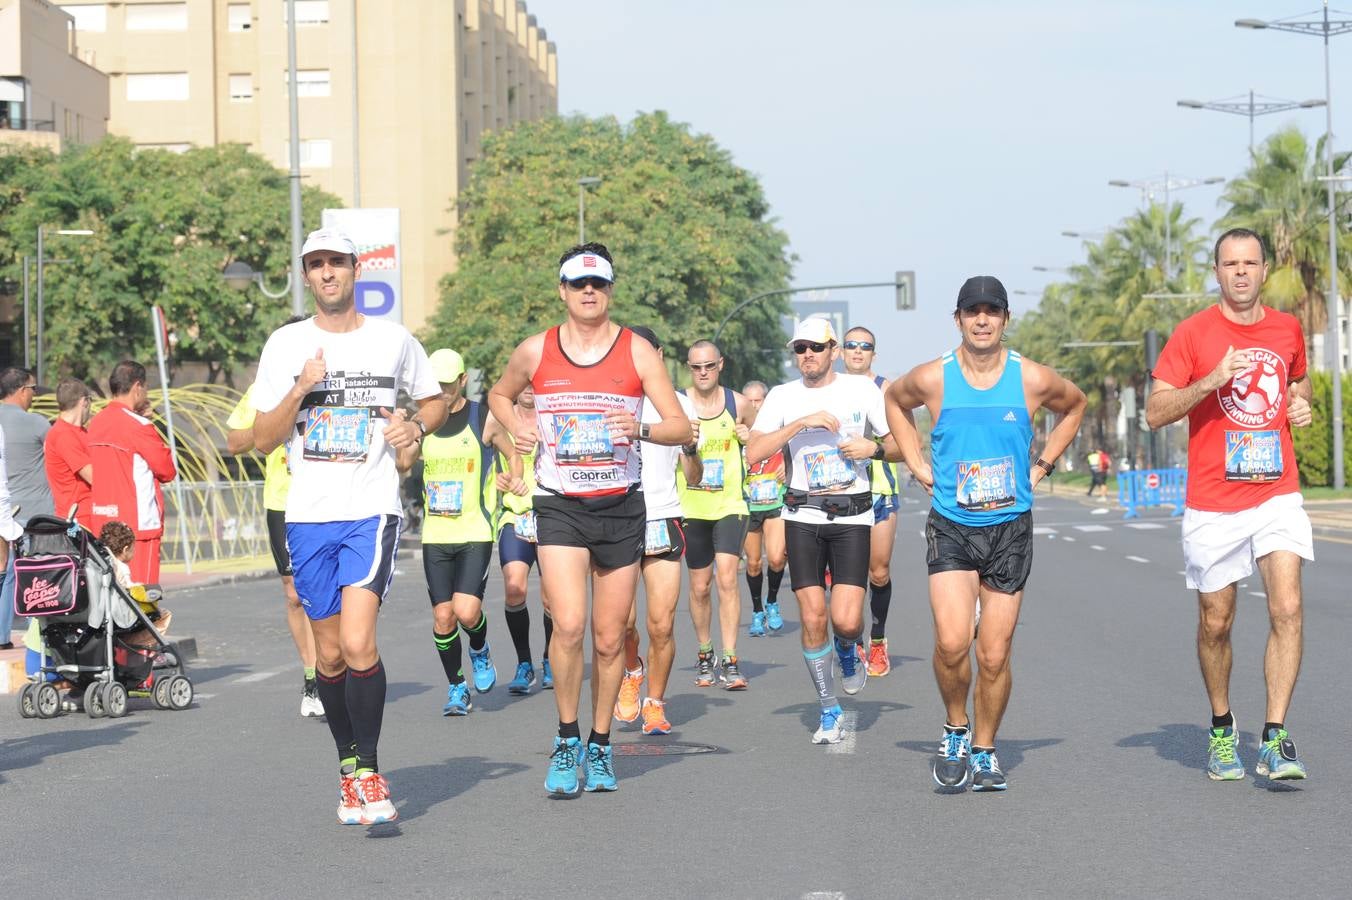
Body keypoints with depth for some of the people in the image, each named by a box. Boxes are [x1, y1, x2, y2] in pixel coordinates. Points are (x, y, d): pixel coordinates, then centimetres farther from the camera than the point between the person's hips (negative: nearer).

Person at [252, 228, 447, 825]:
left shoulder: (393, 340, 5)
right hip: (308, 514, 2)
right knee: (329, 653, 8)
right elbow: (263, 440, 2)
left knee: (358, 643, -18)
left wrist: (417, 425, 0)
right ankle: (348, 765, 27)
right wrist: (300, 390, -13)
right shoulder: (285, 344, 6)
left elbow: (435, 401, 22)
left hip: (372, 511, -2)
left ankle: (369, 771, -5)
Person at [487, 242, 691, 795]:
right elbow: (499, 395, 23)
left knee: (609, 639, 6)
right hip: (559, 506, -1)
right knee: (568, 625, -17)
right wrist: (517, 428, 2)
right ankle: (566, 740, 1)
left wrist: (640, 430, -24)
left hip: (620, 506, 1)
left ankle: (600, 745, 24)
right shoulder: (535, 351, 2)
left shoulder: (637, 351, -1)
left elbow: (682, 428, -3)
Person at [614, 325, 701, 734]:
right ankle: (631, 670, 20)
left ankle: (655, 703, 14)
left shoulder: (678, 404, 8)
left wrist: (692, 448, -11)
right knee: (622, 618, -12)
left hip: (664, 521, 1)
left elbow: (693, 477, 9)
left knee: (662, 625, -5)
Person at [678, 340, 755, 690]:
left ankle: (729, 661, -11)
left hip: (730, 504, 0)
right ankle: (704, 654, 27)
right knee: (699, 586, 7)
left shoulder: (738, 403, 1)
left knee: (727, 577, -14)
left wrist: (749, 439, -6)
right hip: (691, 507, 0)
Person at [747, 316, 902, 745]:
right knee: (813, 618, -3)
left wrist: (874, 448, -13)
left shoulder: (861, 389, 3)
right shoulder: (783, 396, 4)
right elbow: (753, 453, -9)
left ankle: (848, 652, 25)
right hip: (802, 516, 1)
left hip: (851, 516, -1)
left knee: (845, 620, -13)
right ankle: (830, 712, 13)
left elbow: (901, 444, 8)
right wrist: (803, 422, -16)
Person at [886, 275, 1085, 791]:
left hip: (1010, 530, 1)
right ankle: (955, 730, 8)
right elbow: (894, 400, 19)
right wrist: (917, 464, 10)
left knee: (994, 656, 1)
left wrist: (1042, 466, 12)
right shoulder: (932, 379, -4)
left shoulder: (1033, 380, -3)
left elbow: (1075, 405, 19)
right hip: (951, 527, -1)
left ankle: (984, 750, 20)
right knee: (951, 642, -18)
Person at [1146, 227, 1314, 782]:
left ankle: (1275, 738, -11)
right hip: (1213, 503, -2)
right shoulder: (1193, 334, -3)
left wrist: (1302, 404, 6)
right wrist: (1211, 381, -20)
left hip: (1277, 493, 2)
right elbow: (1155, 413, -6)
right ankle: (1221, 730, 29)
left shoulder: (1288, 329, 9)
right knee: (1215, 625, 7)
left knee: (1287, 608, -14)